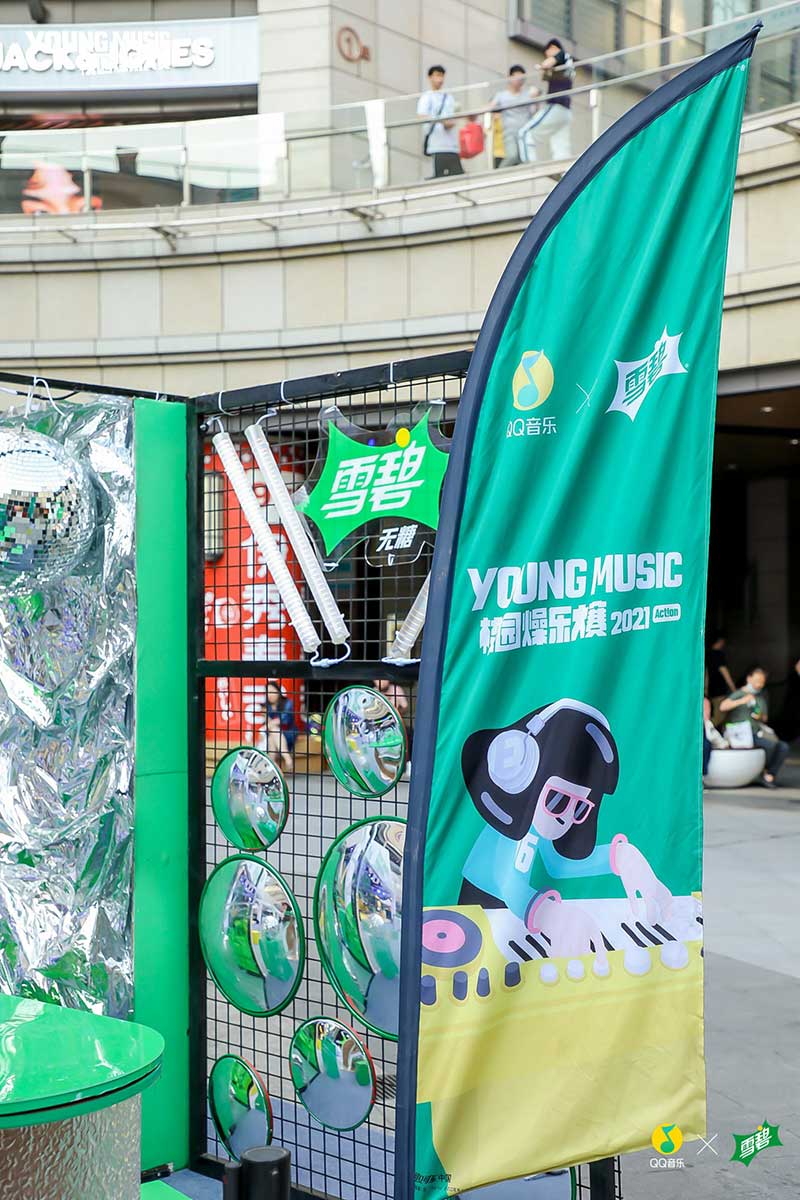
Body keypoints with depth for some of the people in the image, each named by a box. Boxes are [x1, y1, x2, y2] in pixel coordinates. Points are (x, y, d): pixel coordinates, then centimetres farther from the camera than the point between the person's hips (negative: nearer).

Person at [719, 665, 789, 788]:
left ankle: (769, 776, -7)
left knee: (783, 747, -13)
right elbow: (723, 707, -20)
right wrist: (742, 701, -29)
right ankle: (766, 772, -7)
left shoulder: (762, 696, 19)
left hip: (757, 733, 7)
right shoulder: (738, 694, -3)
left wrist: (761, 717, 3)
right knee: (771, 744, -28)